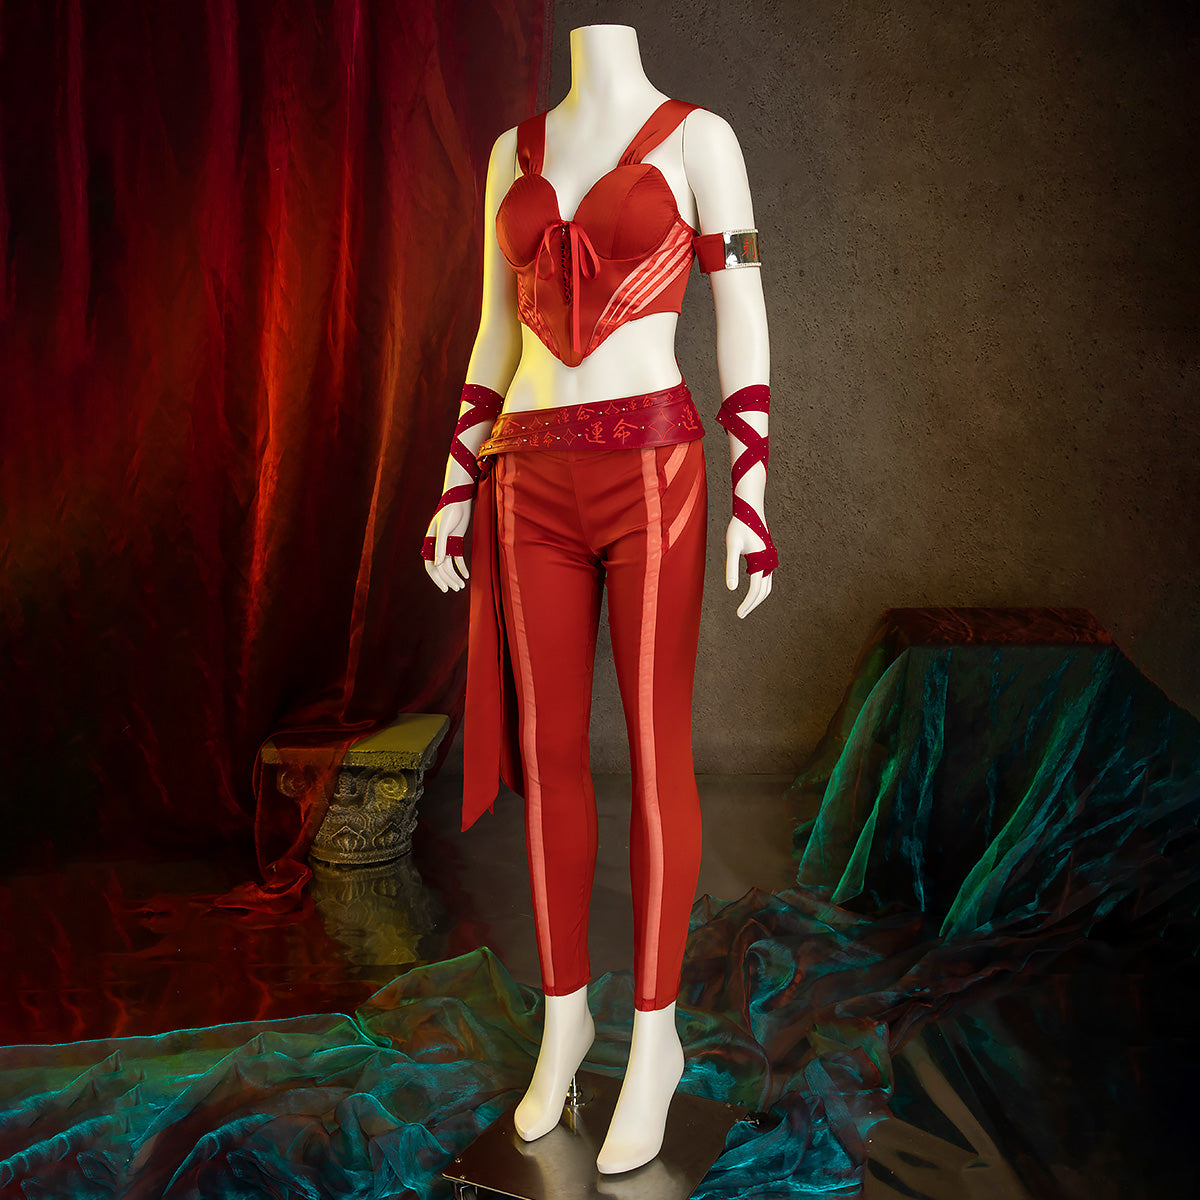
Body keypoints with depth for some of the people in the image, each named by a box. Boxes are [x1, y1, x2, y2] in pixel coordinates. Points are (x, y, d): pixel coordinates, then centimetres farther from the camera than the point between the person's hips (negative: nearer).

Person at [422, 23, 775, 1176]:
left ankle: (654, 1035, 16)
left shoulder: (699, 136, 3)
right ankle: (565, 1014, 24)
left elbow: (743, 324, -2)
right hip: (536, 485, 5)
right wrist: (455, 489, 11)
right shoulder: (514, 153, 17)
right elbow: (495, 337, 16)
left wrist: (751, 500, -9)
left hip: (651, 475, -4)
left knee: (655, 753, -1)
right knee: (546, 753, 7)